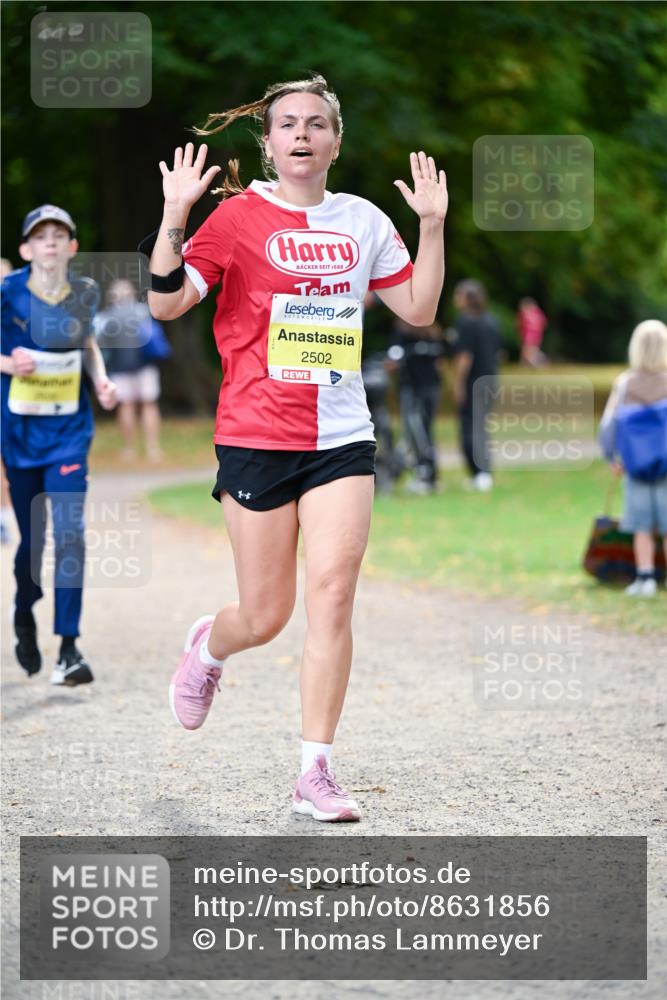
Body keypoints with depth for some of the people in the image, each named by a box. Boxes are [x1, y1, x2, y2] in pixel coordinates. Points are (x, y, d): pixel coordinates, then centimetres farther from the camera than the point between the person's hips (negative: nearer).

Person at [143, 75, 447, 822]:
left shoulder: (363, 221, 9)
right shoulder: (238, 216, -3)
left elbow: (418, 309, 15)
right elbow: (166, 303, -10)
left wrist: (433, 225, 5)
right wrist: (175, 216, -21)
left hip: (341, 438, 3)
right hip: (256, 435, -3)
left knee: (332, 595, -12)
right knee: (264, 618, 3)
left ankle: (316, 773, -7)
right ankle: (207, 646, 41)